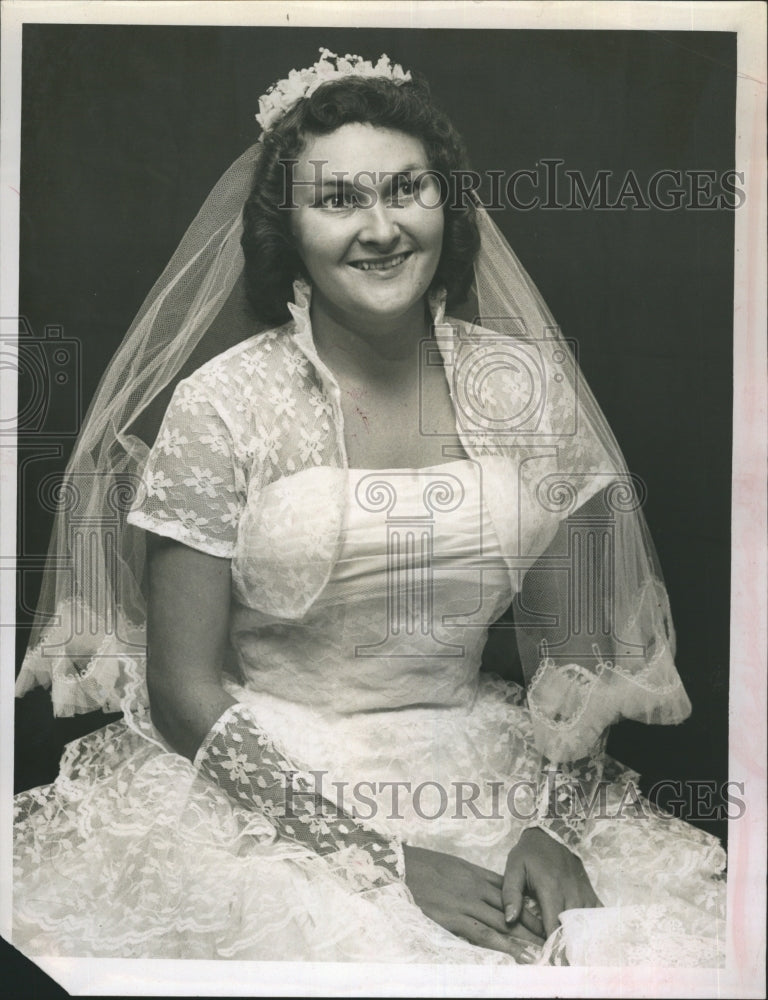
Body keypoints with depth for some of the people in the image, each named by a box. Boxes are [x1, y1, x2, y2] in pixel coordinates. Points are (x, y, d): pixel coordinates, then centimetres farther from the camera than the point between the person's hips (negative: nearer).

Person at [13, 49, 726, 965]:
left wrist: (554, 824, -10)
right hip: (262, 796, -1)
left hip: (490, 785, 2)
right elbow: (185, 691, -8)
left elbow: (565, 644, 6)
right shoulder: (220, 405, -9)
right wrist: (388, 858, -14)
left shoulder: (526, 385, 0)